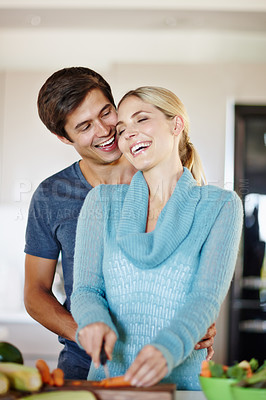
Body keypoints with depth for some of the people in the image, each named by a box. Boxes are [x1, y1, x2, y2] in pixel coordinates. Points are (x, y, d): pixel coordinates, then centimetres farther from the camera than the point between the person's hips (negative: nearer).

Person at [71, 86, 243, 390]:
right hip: (108, 379, 3)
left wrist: (168, 349, -26)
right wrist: (94, 320, -17)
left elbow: (206, 298, -8)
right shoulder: (102, 201, 8)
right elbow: (86, 288, 5)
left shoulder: (221, 206, 2)